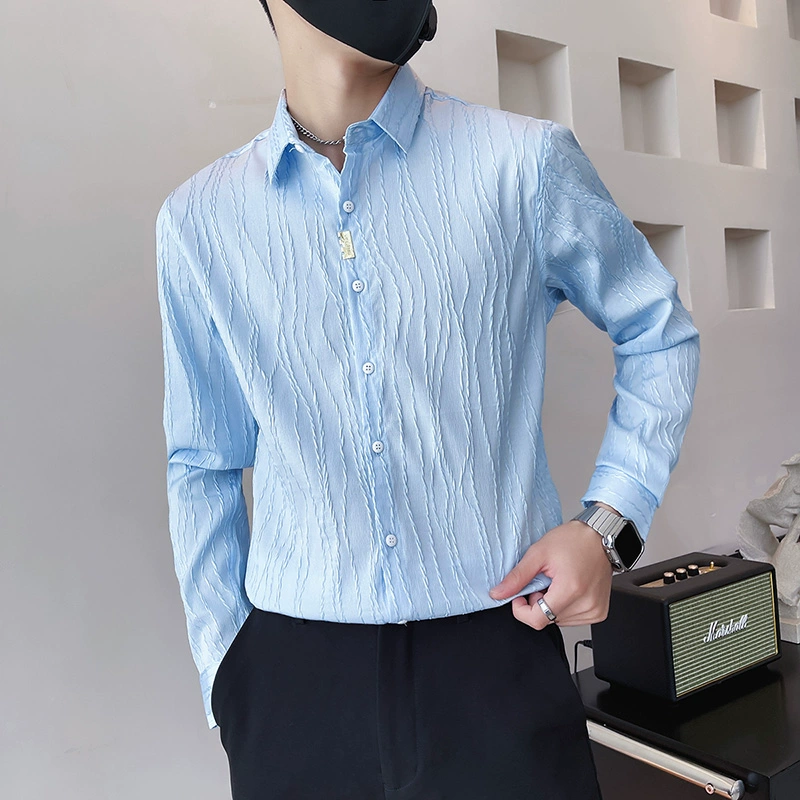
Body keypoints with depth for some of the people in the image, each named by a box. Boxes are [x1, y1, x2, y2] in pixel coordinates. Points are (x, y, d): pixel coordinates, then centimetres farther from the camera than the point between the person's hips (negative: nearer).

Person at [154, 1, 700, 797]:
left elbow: (659, 334, 6)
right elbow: (203, 465, 6)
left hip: (496, 651, -1)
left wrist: (608, 522, -5)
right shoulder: (198, 219, -1)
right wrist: (225, 669, 5)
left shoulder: (525, 162, -5)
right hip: (292, 673, 2)